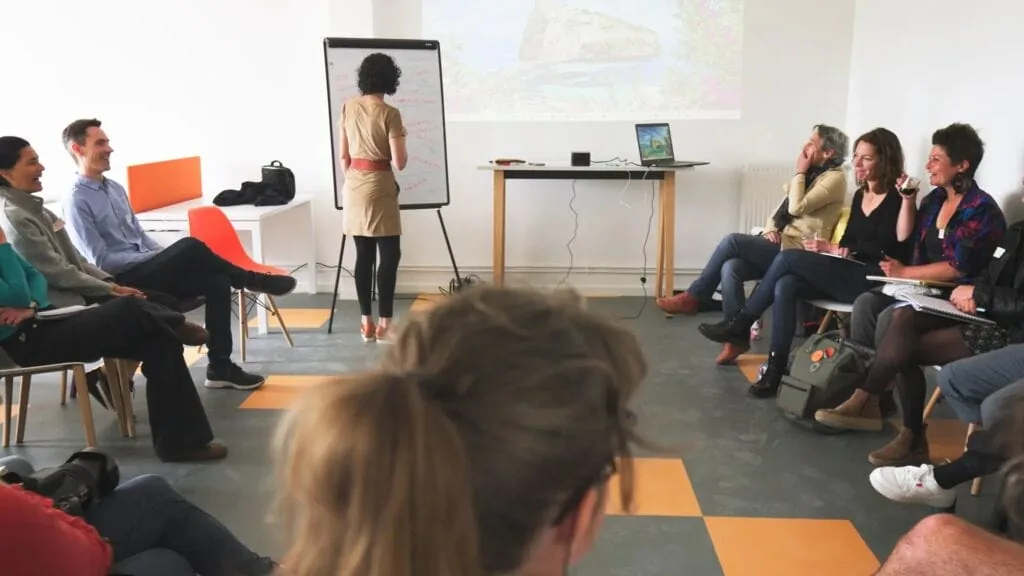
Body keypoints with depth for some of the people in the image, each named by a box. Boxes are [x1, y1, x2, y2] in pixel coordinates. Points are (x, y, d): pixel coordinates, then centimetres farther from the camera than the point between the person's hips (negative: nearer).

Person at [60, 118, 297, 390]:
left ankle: (220, 367, -9)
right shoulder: (76, 201, -10)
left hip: (147, 270, 8)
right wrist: (155, 256, -14)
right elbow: (100, 261, -15)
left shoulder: (115, 189, 15)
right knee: (190, 248, -29)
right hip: (122, 282, -8)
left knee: (217, 281, -14)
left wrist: (165, 256, 1)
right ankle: (251, 281, -4)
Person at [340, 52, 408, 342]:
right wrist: (402, 140, 6)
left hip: (354, 185, 6)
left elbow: (344, 155, 9)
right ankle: (384, 324, 1)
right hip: (379, 187, -6)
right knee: (390, 255, 1)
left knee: (364, 256, 9)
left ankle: (366, 323, 13)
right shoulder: (390, 114, -12)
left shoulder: (348, 107, 4)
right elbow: (399, 163, -13)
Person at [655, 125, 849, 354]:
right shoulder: (811, 173, 20)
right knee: (730, 268, -19)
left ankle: (694, 296, -8)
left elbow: (796, 208, -20)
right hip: (781, 244, 8)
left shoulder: (834, 178, -8)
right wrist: (770, 228, -1)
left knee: (732, 241, -22)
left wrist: (799, 172, -8)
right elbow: (782, 208, 20)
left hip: (797, 253, -8)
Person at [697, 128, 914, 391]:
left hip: (875, 281, -7)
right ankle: (776, 368, -22)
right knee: (785, 285, -21)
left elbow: (886, 250, -15)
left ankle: (741, 324, -8)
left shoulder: (896, 199, -7)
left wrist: (832, 249, -14)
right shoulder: (860, 195, 17)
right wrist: (830, 250, -7)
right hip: (851, 275, 7)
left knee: (788, 257, -20)